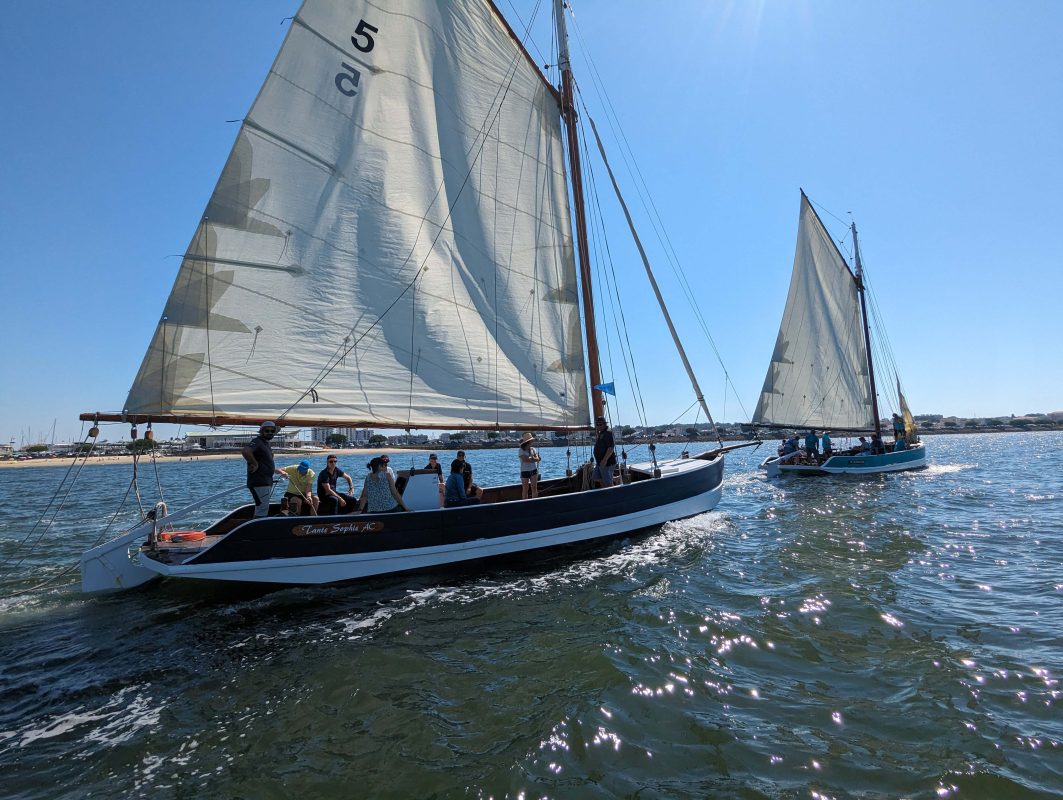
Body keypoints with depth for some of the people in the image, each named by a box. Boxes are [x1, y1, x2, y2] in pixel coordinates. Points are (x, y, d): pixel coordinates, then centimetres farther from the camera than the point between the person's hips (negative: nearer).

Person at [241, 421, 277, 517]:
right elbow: (244, 451, -32)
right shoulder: (257, 441, -12)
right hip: (259, 482, -10)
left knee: (262, 508, 17)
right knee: (262, 509, -11)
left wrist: (280, 471, 27)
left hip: (267, 482, 10)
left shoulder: (266, 443, 19)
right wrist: (255, 464, -23)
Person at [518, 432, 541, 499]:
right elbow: (525, 460, -20)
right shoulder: (521, 450, -8)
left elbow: (537, 459, -5)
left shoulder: (533, 449, 6)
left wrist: (529, 458, -18)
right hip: (525, 471, -4)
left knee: (534, 488, 2)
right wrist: (533, 458, -8)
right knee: (525, 489, 2)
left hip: (534, 470, 4)